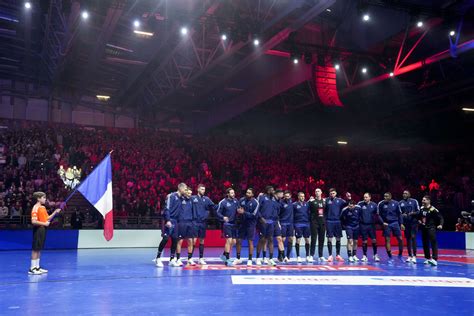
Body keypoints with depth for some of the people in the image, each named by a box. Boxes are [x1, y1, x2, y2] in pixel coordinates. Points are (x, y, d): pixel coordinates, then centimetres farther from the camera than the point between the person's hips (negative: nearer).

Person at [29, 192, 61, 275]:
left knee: (39, 249, 13)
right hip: (38, 230, -9)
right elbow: (33, 221, -20)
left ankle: (37, 267, 20)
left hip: (42, 230, 9)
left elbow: (47, 218, 18)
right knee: (35, 249, -5)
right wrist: (44, 223, -18)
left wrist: (55, 212, 8)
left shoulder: (43, 207, 14)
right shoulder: (35, 208, -13)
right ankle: (32, 268, 0)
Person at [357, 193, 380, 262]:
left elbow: (377, 214, 6)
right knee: (364, 241, 4)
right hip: (363, 225, -1)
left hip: (371, 225, 1)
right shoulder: (360, 204, -4)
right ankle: (365, 256, 14)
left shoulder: (374, 205, 0)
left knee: (374, 240, 0)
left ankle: (375, 255, 14)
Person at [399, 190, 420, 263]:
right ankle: (410, 256, 13)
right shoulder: (400, 203, 9)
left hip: (413, 222, -3)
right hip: (406, 223, 3)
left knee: (413, 237, -10)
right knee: (408, 239, 7)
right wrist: (402, 215, -9)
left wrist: (413, 213, -17)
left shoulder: (414, 201, 1)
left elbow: (418, 211, 1)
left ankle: (414, 256, -9)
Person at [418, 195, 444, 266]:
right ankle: (428, 258, 24)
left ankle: (434, 259, -22)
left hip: (431, 228, -7)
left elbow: (440, 217, -14)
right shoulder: (421, 208, 7)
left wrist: (440, 224, -27)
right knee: (425, 244, 12)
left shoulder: (433, 209, -13)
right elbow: (419, 216, 26)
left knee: (433, 243, -16)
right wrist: (419, 221, 10)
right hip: (423, 228, 7)